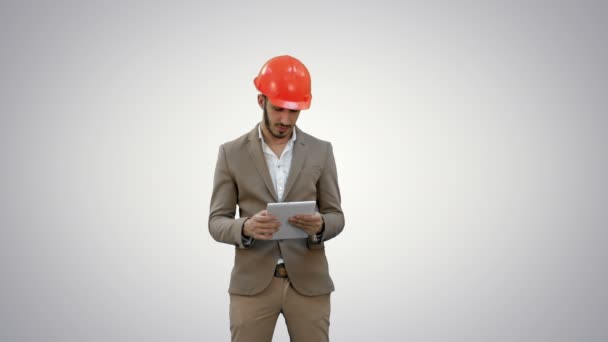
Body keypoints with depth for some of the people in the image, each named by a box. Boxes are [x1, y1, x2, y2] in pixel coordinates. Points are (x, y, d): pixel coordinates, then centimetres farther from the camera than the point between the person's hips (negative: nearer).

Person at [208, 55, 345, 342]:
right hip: (252, 283, -1)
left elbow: (336, 216, 5)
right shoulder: (231, 153, 1)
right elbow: (216, 223, 0)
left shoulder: (321, 151, 3)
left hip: (309, 283, 1)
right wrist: (246, 227, -22)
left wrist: (319, 225, -19)